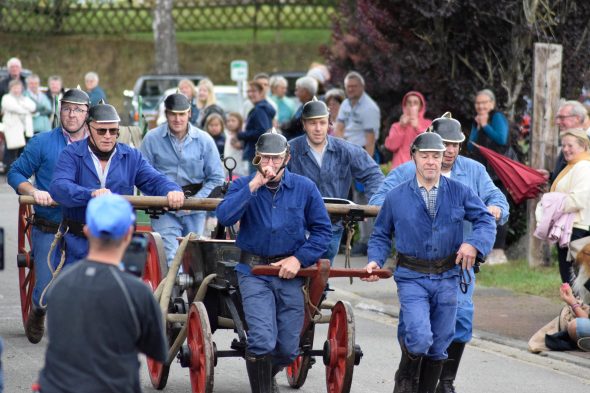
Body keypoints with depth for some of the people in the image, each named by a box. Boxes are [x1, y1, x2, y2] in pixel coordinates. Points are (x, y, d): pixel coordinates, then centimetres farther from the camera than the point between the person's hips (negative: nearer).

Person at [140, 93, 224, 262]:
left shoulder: (204, 140, 1)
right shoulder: (152, 139, -3)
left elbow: (216, 178, 4)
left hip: (194, 211, 2)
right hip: (164, 210, -2)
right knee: (170, 257, -15)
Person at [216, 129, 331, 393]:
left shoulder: (304, 188, 2)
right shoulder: (243, 186, 0)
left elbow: (322, 230, 5)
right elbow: (224, 217, -18)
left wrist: (299, 258, -7)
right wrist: (254, 186, -20)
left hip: (290, 273, 2)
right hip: (254, 272, -2)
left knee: (288, 349, 8)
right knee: (262, 341, -19)